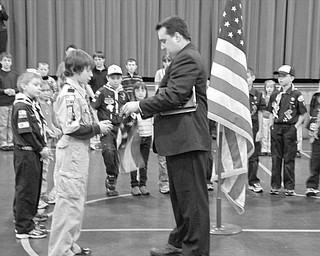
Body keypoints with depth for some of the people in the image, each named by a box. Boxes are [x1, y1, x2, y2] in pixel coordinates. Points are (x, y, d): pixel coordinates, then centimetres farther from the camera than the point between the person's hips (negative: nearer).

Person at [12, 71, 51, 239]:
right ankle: (24, 228, 7)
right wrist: (40, 149, -14)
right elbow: (25, 132, -20)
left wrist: (43, 146, 5)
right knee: (26, 190, -2)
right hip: (26, 153, -9)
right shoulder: (21, 106, -15)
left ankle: (27, 219, 30)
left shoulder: (33, 105, 14)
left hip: (34, 153, 9)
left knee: (34, 187, 16)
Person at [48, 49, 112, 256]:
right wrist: (97, 128, -14)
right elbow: (71, 127, -21)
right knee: (70, 201, -4)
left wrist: (98, 126, 7)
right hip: (72, 152, -10)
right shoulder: (69, 94, -16)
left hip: (80, 151, 10)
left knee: (77, 201, 17)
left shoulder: (78, 91, 13)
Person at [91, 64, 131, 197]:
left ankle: (111, 185, 19)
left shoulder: (123, 93, 12)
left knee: (116, 156, 6)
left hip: (119, 127, 4)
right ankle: (111, 176, -6)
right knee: (108, 150, -27)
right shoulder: (102, 92, -2)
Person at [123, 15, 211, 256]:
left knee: (192, 198, -1)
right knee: (180, 196, 20)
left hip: (187, 139, -11)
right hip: (180, 139, 11)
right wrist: (142, 108, 8)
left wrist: (140, 106, -15)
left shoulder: (187, 59, -15)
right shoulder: (185, 58, 19)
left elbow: (173, 97, -24)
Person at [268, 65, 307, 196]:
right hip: (276, 128, 4)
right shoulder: (275, 95, 9)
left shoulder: (296, 95, -6)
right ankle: (275, 186, 15)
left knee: (289, 159, 1)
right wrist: (271, 126, 6)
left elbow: (303, 114, -2)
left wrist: (295, 128, -8)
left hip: (290, 129, -4)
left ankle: (289, 187, 10)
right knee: (276, 159, 7)